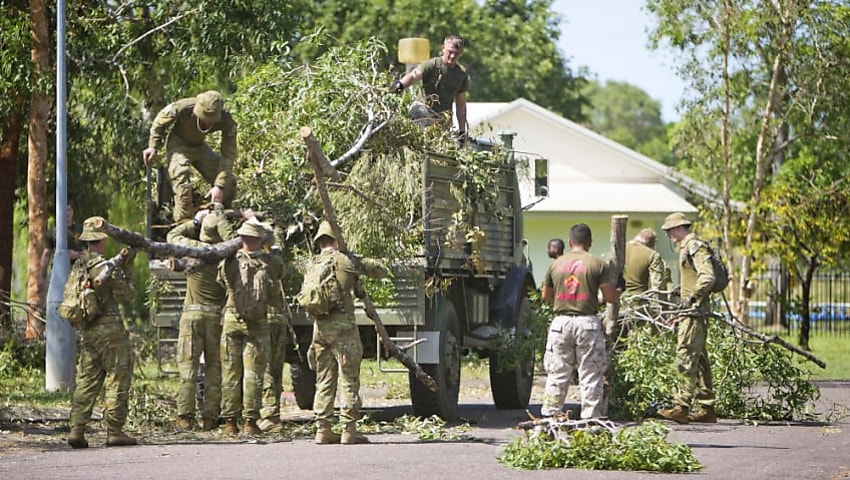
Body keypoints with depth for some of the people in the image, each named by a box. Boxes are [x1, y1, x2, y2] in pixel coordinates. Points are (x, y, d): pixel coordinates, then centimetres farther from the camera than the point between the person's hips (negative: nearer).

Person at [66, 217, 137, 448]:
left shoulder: (78, 264, 6)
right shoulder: (105, 267, -15)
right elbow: (127, 292, -6)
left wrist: (119, 264, 19)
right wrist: (128, 270, 6)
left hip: (86, 331, 7)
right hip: (109, 327, -7)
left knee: (87, 378, 10)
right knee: (118, 377, 1)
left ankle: (77, 429, 3)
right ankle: (114, 431, 0)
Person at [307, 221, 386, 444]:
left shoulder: (312, 264, 9)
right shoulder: (343, 260, -7)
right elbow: (379, 271, -4)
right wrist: (364, 263, 17)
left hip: (319, 327, 6)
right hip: (342, 325, -6)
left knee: (324, 380, 11)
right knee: (349, 380, -2)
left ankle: (322, 428, 9)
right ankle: (349, 429, -6)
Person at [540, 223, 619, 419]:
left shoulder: (556, 264, 7)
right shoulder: (598, 264, -3)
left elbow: (546, 296, 16)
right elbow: (610, 296, -4)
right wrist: (618, 292, 18)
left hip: (562, 321, 3)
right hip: (587, 321, -3)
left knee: (557, 373, 8)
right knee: (591, 374, 3)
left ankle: (549, 414, 8)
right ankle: (591, 416, 2)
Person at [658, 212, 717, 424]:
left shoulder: (695, 246, -11)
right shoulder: (687, 247, 20)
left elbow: (708, 276, -23)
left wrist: (693, 297, -26)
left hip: (693, 311, -11)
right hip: (690, 312, 11)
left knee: (686, 358, -14)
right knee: (699, 360, 11)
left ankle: (681, 407, -18)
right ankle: (707, 409, 14)